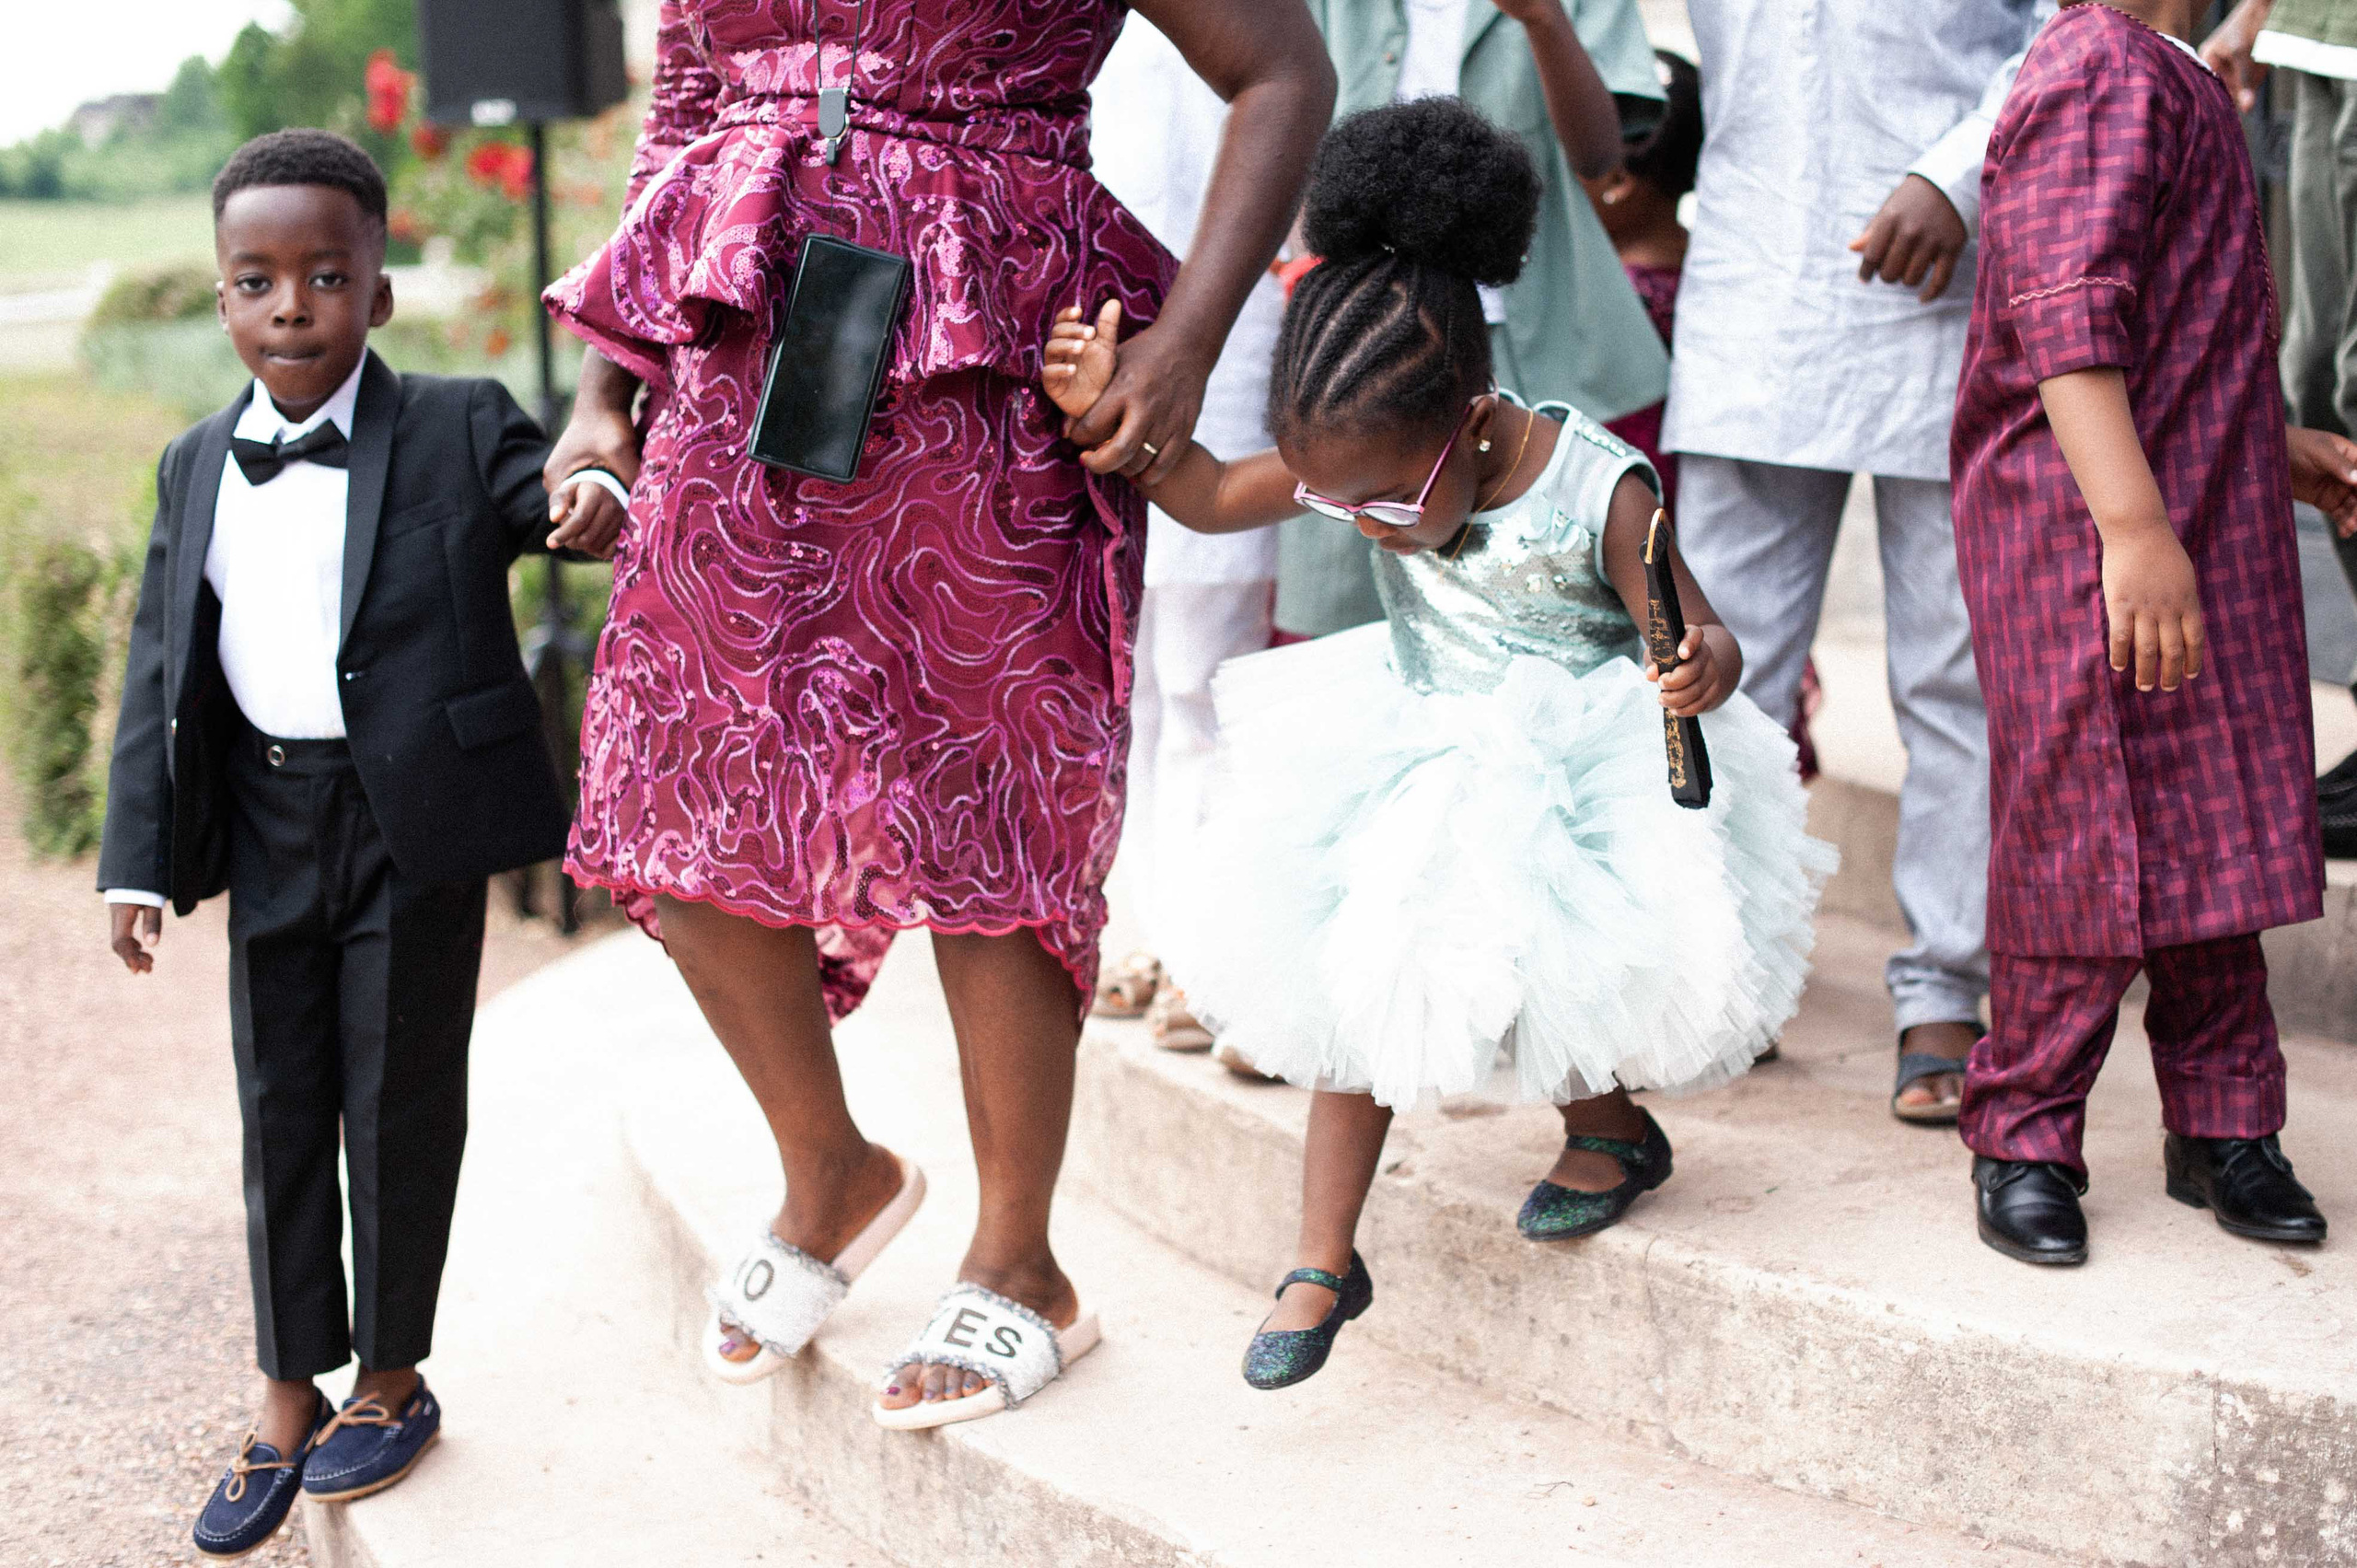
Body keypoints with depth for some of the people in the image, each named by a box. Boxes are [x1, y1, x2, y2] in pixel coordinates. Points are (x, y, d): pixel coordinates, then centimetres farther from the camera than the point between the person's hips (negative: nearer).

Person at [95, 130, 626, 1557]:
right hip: (271, 831, 4)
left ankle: (394, 1380, 25)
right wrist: (141, 862, 4)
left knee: (402, 1104, 7)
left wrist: (602, 506, -35)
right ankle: (291, 1397, 25)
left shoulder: (462, 431, -5)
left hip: (418, 824, -4)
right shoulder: (196, 469, 7)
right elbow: (162, 675, 8)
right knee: (280, 1111, 11)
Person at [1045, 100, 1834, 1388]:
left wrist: (1704, 664, -42)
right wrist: (1113, 411, -15)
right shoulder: (1360, 454, -10)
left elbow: (1693, 636, -17)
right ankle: (1324, 1260, 11)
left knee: (1511, 972, -17)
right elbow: (1214, 499, 0)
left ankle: (1609, 1127, 19)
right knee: (1353, 985, 0)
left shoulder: (1597, 493, -25)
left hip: (1573, 772, -5)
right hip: (1413, 761, 5)